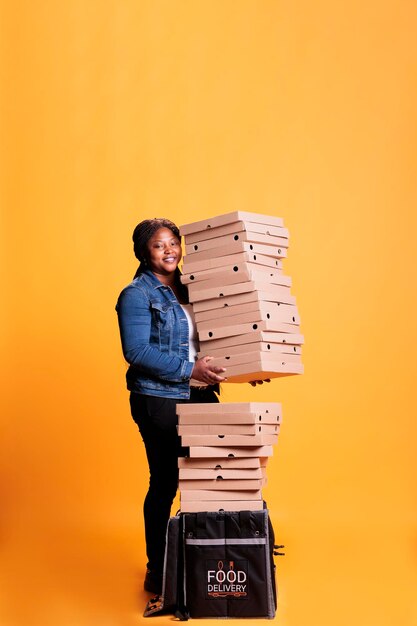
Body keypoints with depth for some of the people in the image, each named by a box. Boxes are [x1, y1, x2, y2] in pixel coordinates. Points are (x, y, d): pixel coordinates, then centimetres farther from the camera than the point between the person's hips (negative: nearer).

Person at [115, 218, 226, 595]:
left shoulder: (188, 289, 13)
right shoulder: (137, 295, -7)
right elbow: (137, 352, -17)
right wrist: (189, 369, -21)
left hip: (200, 397, 6)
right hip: (160, 401, -6)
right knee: (165, 482, 2)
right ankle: (157, 569, 18)